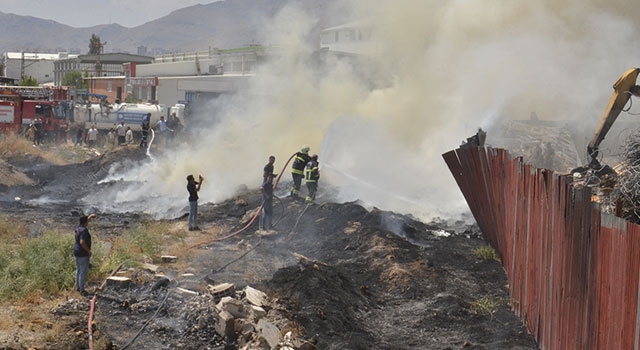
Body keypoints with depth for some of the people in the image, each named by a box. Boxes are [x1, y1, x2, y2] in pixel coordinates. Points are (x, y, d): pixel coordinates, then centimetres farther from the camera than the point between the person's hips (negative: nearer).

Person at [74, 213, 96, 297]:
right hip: (83, 254, -10)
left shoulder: (78, 227, 5)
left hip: (76, 252, 10)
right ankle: (82, 290, 0)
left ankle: (77, 287, 30)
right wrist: (88, 251, -21)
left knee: (78, 270, 20)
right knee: (83, 272, -3)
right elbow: (82, 242, -31)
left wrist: (90, 216, 33)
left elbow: (85, 221, 28)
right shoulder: (84, 230, -22)